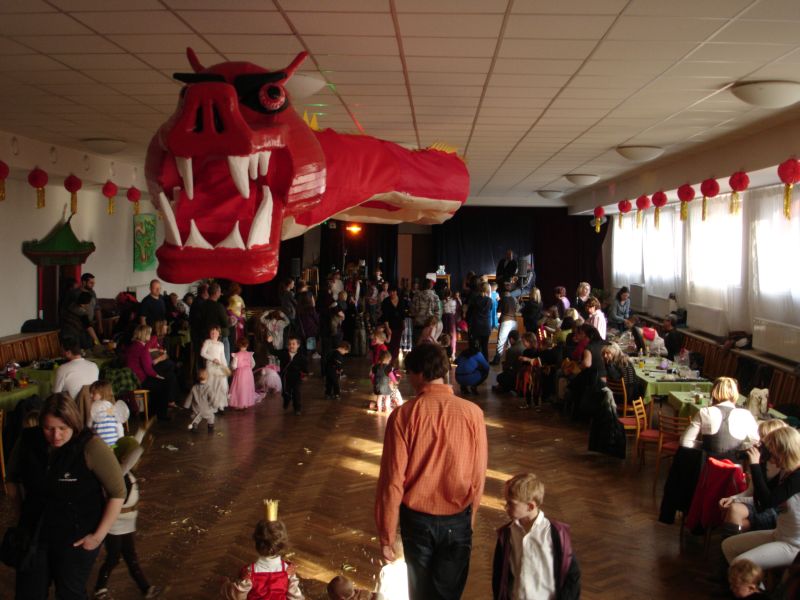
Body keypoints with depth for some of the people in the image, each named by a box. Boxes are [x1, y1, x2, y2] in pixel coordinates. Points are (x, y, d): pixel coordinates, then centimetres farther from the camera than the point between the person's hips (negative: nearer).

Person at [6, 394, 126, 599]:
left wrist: (98, 536, -15)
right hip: (33, 534, 4)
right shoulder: (27, 441, -11)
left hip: (76, 538, -4)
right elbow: (13, 479, 9)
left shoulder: (91, 447, -24)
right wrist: (21, 516, 6)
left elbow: (118, 493, -16)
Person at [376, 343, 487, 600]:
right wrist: (469, 519, 12)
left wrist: (386, 536, -2)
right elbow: (478, 476, -4)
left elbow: (392, 481, -12)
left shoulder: (403, 415, -14)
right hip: (457, 520, 1)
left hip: (417, 519, 0)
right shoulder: (472, 412, -11)